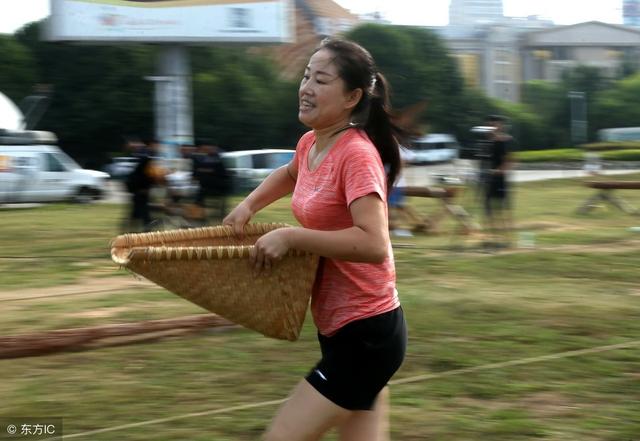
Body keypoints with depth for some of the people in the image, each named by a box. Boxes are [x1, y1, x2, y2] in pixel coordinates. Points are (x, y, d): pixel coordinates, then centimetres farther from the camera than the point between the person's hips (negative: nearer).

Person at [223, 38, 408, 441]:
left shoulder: (356, 155, -19)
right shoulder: (310, 145, 7)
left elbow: (374, 245, -32)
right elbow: (289, 175, 33)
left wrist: (289, 236, -26)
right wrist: (248, 205, 15)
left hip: (367, 335, -9)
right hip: (340, 328, 9)